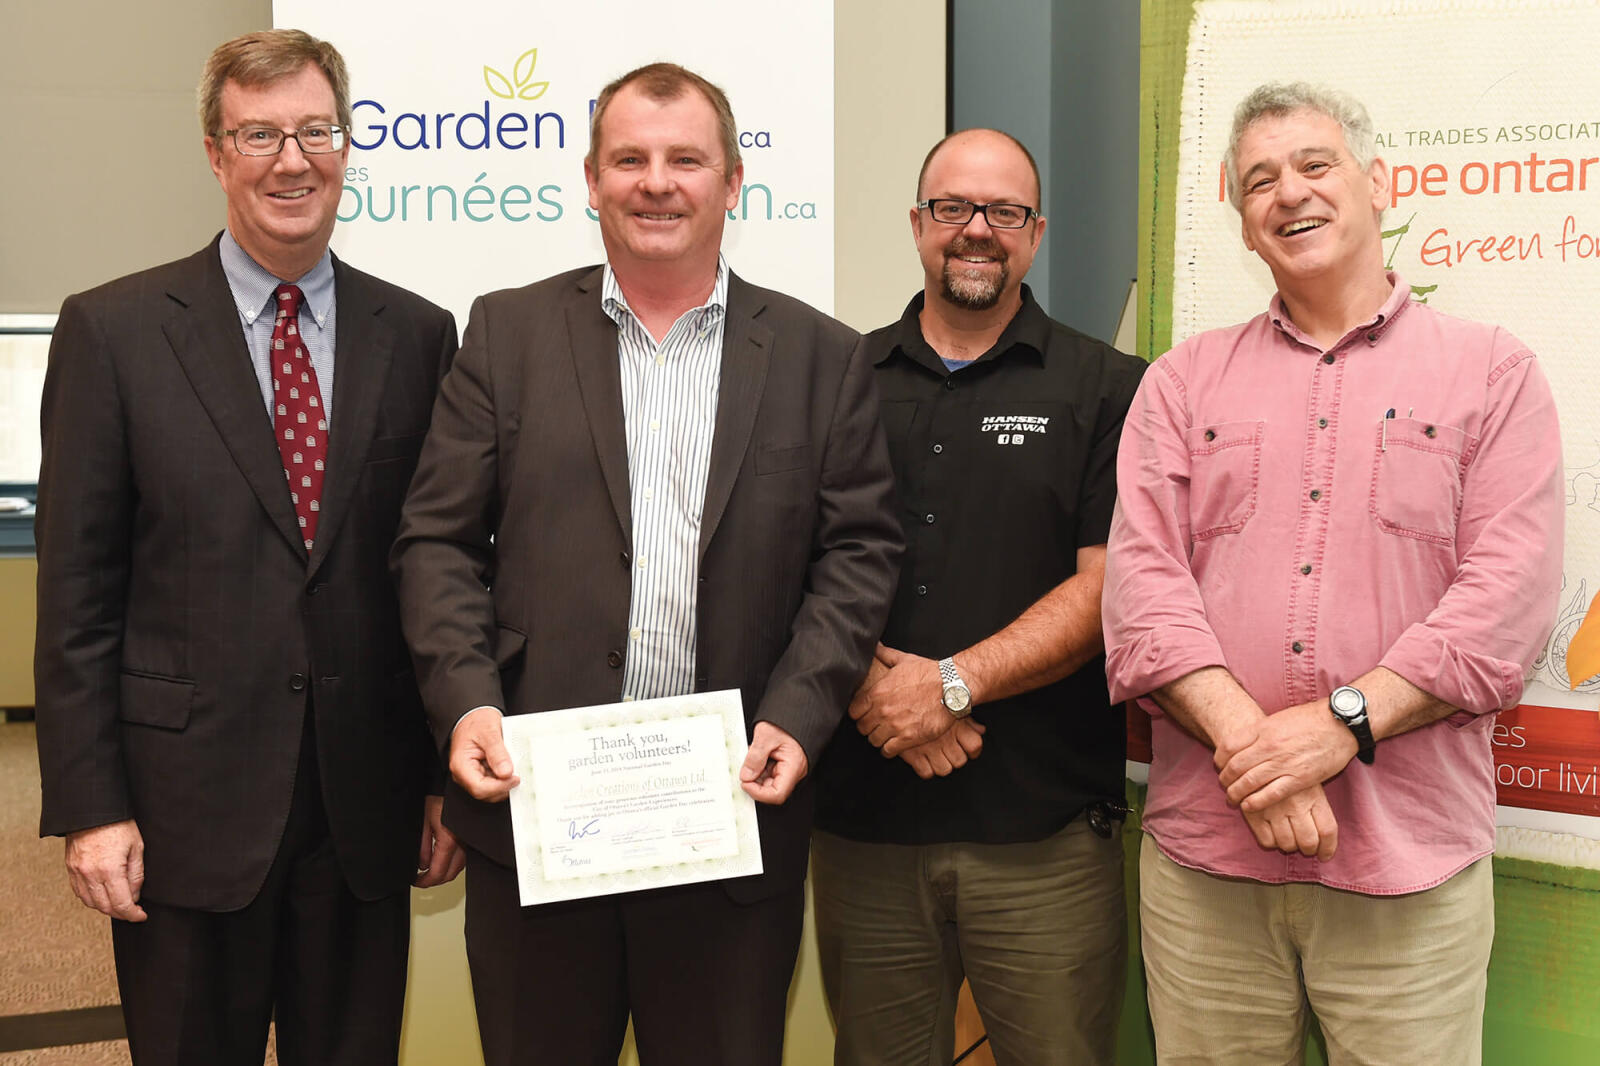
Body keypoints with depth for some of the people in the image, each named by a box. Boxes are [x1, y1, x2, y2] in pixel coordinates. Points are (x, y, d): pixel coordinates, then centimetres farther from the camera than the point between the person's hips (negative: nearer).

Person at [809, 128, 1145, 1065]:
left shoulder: (1106, 389, 3)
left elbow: (1106, 585, -6)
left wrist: (950, 684, -14)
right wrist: (870, 688, -12)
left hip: (1045, 834, -2)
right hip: (864, 820, 2)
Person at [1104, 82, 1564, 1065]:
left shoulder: (1493, 373, 6)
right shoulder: (1183, 382, 11)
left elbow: (1511, 592, -5)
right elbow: (1143, 577, 0)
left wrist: (1341, 723, -16)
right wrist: (1246, 741, -15)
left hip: (1412, 870, -1)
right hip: (1204, 860, 2)